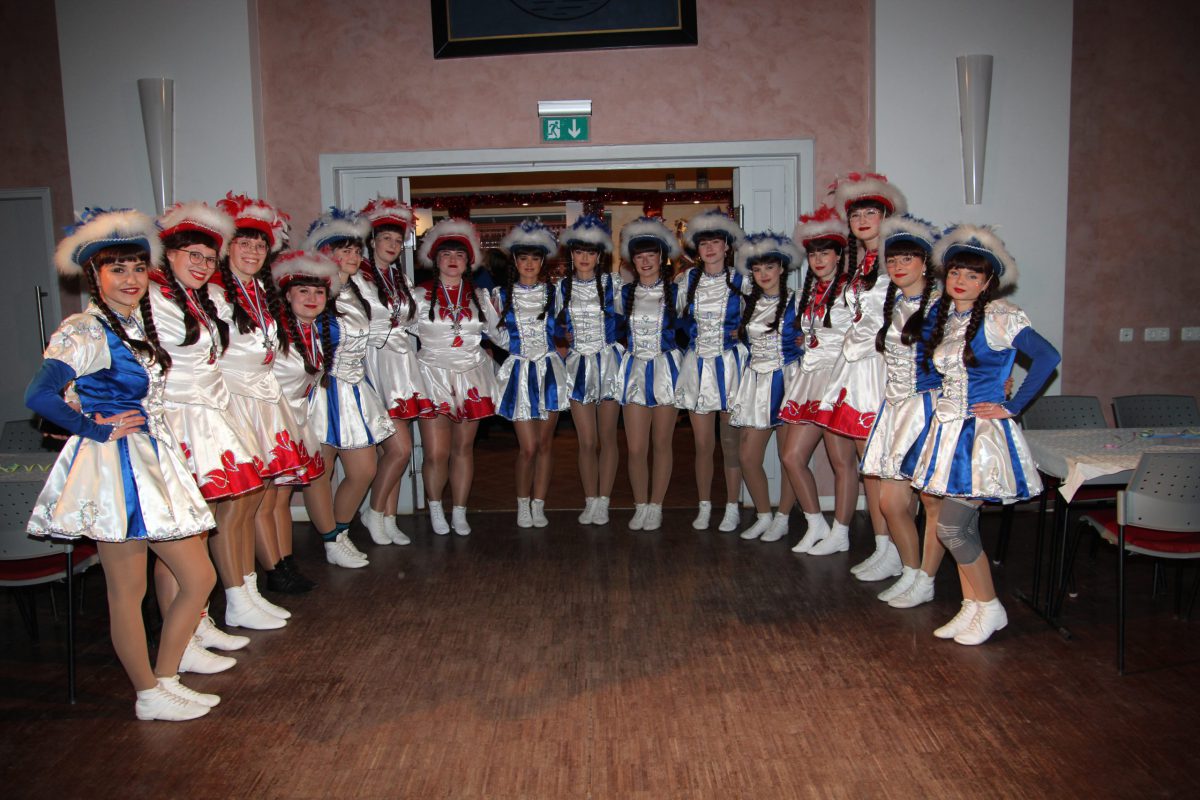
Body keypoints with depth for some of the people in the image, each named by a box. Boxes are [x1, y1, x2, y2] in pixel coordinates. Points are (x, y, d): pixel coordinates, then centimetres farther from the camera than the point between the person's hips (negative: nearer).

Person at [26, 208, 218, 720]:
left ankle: (165, 679, 25)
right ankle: (149, 695, 21)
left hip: (154, 461, 9)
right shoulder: (84, 331, -13)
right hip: (115, 466, -8)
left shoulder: (138, 322, 12)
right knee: (127, 591, 6)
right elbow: (39, 395, -24)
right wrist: (100, 429, -15)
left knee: (199, 577, 10)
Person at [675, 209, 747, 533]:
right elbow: (676, 316, 19)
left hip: (730, 363, -2)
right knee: (703, 443, 6)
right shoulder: (687, 280, 5)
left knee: (731, 441, 3)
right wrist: (694, 336, 12)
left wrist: (741, 329, 1)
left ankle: (732, 508, 14)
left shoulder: (740, 280, -2)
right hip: (697, 364, 2)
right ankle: (704, 506, 18)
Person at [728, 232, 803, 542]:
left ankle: (782, 519, 15)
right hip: (757, 382, 5)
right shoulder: (750, 304, 12)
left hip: (787, 380, -5)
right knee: (748, 456, 2)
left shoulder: (795, 302, -3)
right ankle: (764, 516, 19)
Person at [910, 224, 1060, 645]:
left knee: (951, 526, -10)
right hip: (947, 429, 7)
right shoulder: (943, 318, 10)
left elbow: (1047, 357, -18)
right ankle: (972, 606, 21)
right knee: (963, 525, 10)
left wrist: (1012, 407, -15)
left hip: (983, 433, -7)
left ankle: (990, 607, 8)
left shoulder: (999, 317, -10)